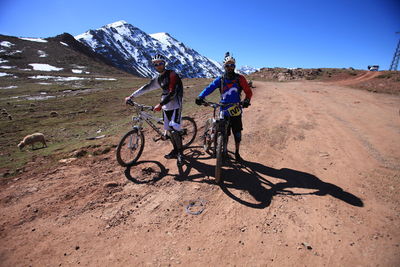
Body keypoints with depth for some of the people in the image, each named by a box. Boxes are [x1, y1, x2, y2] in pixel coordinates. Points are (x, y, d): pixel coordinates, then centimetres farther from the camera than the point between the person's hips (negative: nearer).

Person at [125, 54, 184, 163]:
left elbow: (172, 93, -22)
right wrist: (131, 96, 9)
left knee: (174, 131, -16)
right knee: (168, 131, 9)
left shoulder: (172, 74, -13)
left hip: (175, 106, -7)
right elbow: (146, 87, 14)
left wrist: (160, 104, -29)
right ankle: (175, 151, 25)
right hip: (166, 107, 7)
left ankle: (180, 151, 5)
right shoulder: (158, 78, 10)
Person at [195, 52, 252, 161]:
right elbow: (209, 88, -9)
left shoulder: (240, 78, 1)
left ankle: (237, 153, 24)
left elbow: (248, 92, 1)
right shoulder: (220, 80, 3)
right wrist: (200, 96, -26)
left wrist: (246, 100, -20)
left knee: (237, 133, 5)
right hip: (224, 111, 0)